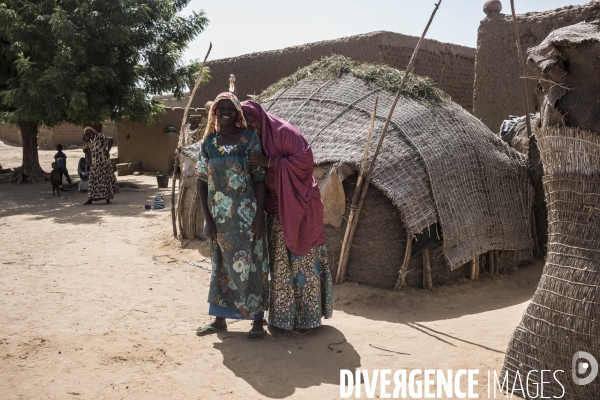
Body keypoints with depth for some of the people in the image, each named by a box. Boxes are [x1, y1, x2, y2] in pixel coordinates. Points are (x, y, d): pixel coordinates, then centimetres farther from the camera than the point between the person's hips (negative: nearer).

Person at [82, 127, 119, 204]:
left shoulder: (100, 136, -7)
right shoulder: (88, 142, 11)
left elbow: (110, 139, -20)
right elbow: (85, 149, 28)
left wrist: (108, 150, -26)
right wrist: (90, 154, 10)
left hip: (104, 162, -6)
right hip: (95, 163, 6)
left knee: (107, 178, -2)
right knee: (93, 180, 5)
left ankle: (108, 198, 3)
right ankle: (90, 199, 9)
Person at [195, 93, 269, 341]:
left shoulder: (249, 139, -5)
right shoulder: (208, 142, 5)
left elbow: (259, 179, -7)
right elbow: (202, 181, 5)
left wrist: (260, 216, -12)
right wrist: (208, 218, -1)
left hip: (245, 214, -4)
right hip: (219, 215, 4)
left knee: (250, 264, 1)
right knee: (221, 265, 13)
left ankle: (257, 321, 13)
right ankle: (219, 319, 26)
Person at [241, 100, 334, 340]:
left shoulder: (284, 132, -14)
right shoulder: (257, 140, 10)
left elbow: (305, 160, -22)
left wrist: (269, 162, -25)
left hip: (297, 207, -8)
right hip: (277, 208, 8)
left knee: (299, 260, -2)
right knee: (281, 262, 11)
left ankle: (304, 320, 9)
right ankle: (286, 315, 23)